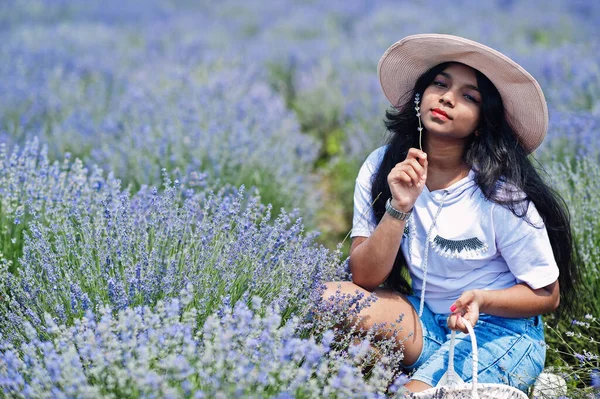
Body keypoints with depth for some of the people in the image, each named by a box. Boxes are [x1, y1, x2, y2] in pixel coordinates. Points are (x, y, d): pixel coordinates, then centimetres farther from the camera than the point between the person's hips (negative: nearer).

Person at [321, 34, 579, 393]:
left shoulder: (502, 195, -16)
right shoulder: (382, 168, -7)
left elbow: (547, 295, -7)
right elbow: (365, 279, -10)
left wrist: (482, 300, -25)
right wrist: (398, 208, -25)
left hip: (500, 328, -5)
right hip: (424, 318, 5)